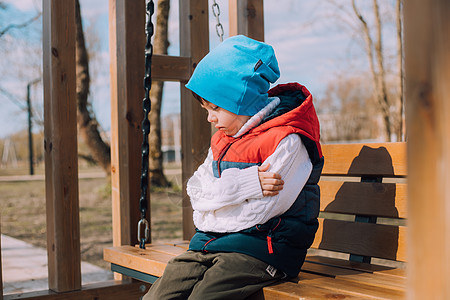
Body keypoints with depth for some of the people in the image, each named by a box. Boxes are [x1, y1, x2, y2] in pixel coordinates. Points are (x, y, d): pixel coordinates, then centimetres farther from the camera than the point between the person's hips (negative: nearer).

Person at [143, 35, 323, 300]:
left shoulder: (288, 141, -10)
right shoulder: (221, 140, 17)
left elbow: (259, 212, -15)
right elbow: (197, 191, 4)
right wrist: (246, 183, -12)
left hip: (261, 246, -7)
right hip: (210, 243, 7)